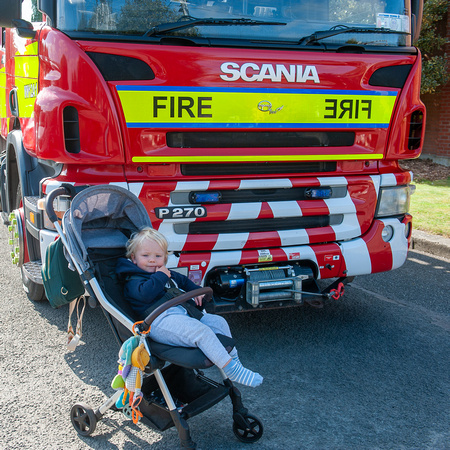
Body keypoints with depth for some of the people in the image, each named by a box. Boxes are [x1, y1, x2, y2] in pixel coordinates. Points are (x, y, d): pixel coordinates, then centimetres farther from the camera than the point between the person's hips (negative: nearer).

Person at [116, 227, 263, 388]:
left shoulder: (168, 274, 31)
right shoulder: (133, 281, 4)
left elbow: (184, 281, 48)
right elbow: (145, 294, -18)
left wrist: (196, 290, 27)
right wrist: (161, 276, -6)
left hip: (184, 312, 10)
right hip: (160, 320, -9)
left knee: (219, 322, 2)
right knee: (201, 332, -30)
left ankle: (234, 360, 8)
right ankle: (232, 370, -30)